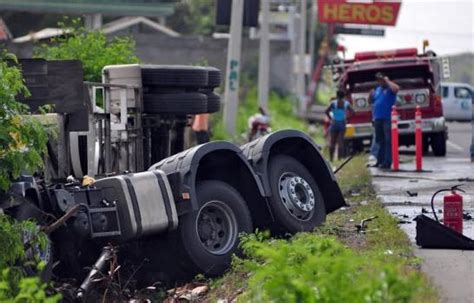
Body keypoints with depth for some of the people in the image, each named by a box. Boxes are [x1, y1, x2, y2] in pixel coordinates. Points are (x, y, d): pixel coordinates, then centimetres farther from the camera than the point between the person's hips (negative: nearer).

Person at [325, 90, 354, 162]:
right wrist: (346, 117, 1)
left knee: (332, 142, 5)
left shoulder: (334, 103, -6)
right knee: (340, 142, 2)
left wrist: (330, 118, -4)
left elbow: (327, 111, -15)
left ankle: (331, 158, 2)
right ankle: (339, 158, -2)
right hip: (342, 124, 1)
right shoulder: (346, 103, -1)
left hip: (334, 123, -1)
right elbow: (352, 112, -7)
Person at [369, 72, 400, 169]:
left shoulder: (390, 88, -1)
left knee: (388, 140, -8)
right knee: (380, 141, 11)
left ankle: (387, 162, -11)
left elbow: (396, 88, -25)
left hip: (387, 119, -7)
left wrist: (387, 81, -12)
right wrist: (371, 95, 4)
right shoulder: (377, 89, 19)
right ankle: (380, 160, 17)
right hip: (377, 118, 7)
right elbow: (370, 101, 26)